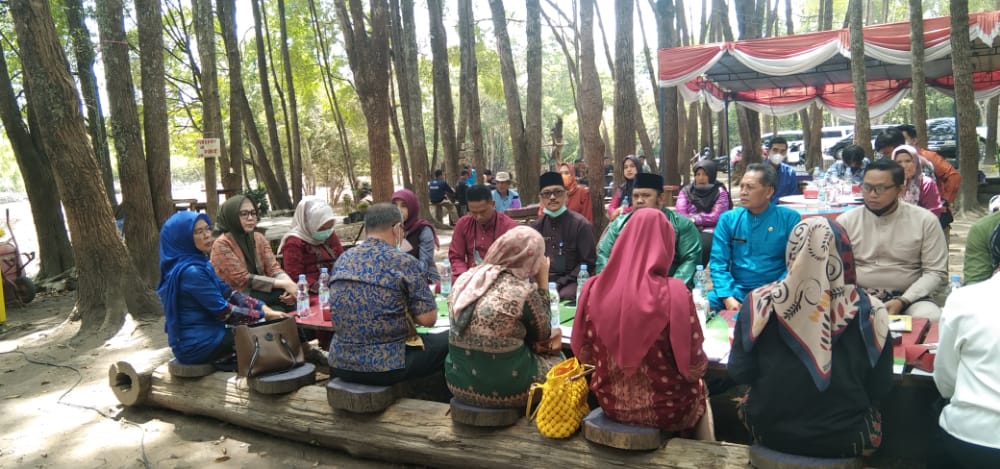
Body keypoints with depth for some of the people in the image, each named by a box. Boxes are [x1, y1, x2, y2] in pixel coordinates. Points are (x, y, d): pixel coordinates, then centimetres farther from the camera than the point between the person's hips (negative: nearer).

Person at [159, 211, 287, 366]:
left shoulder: (200, 262, 7)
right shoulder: (191, 271, -22)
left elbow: (227, 292, 6)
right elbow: (223, 311, -19)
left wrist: (262, 306, -5)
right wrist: (263, 314, -12)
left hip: (204, 332, 8)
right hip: (196, 343, -8)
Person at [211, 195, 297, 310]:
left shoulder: (259, 238, 9)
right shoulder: (222, 244, -12)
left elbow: (273, 268, -1)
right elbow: (243, 280, -17)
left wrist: (289, 283, -25)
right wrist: (283, 284, -23)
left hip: (261, 292, 6)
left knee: (294, 295, -23)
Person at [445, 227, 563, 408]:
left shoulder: (465, 281, 0)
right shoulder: (523, 290, -18)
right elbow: (543, 334, 0)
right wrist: (543, 282, 1)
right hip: (504, 389, -6)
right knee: (556, 359, 21)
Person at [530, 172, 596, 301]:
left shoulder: (580, 224, -4)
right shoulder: (536, 226, 10)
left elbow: (588, 262, -5)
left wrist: (560, 283, -12)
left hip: (570, 281, -4)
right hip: (543, 281, 4)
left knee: (563, 296, -35)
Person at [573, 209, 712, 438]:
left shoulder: (594, 288, -12)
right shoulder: (673, 294, -22)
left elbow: (583, 354, 0)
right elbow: (695, 367, -15)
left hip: (611, 404, 4)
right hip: (664, 409, -3)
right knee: (699, 389, 31)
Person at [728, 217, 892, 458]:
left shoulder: (761, 303, -14)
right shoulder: (867, 310, -14)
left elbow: (739, 373, -5)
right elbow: (881, 388, -3)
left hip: (770, 431, 0)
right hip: (846, 438, 1)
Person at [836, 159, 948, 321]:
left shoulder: (925, 220, 1)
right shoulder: (845, 221, 3)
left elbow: (935, 272, -1)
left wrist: (902, 301, -14)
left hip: (909, 297, 0)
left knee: (931, 321, -32)